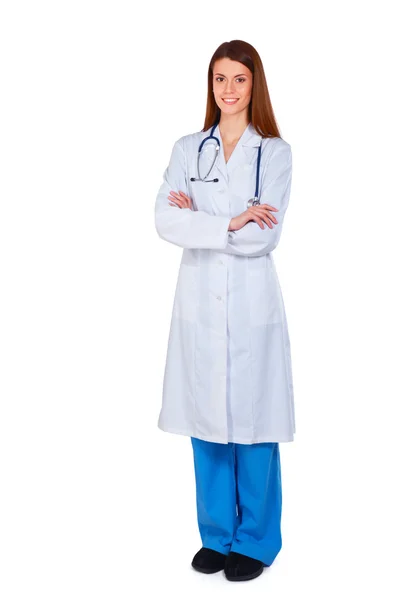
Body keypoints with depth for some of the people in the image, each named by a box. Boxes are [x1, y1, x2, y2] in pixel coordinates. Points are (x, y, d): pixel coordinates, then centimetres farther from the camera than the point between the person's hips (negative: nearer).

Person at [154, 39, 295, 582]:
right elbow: (165, 222, -6)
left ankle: (255, 541, 23)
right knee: (206, 419, 10)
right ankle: (217, 534, 28)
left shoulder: (275, 152, 1)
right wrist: (231, 223, -15)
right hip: (199, 301, 3)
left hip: (251, 303, -2)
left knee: (252, 421, 4)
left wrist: (199, 219, -9)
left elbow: (265, 236, -10)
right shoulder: (187, 149, 8)